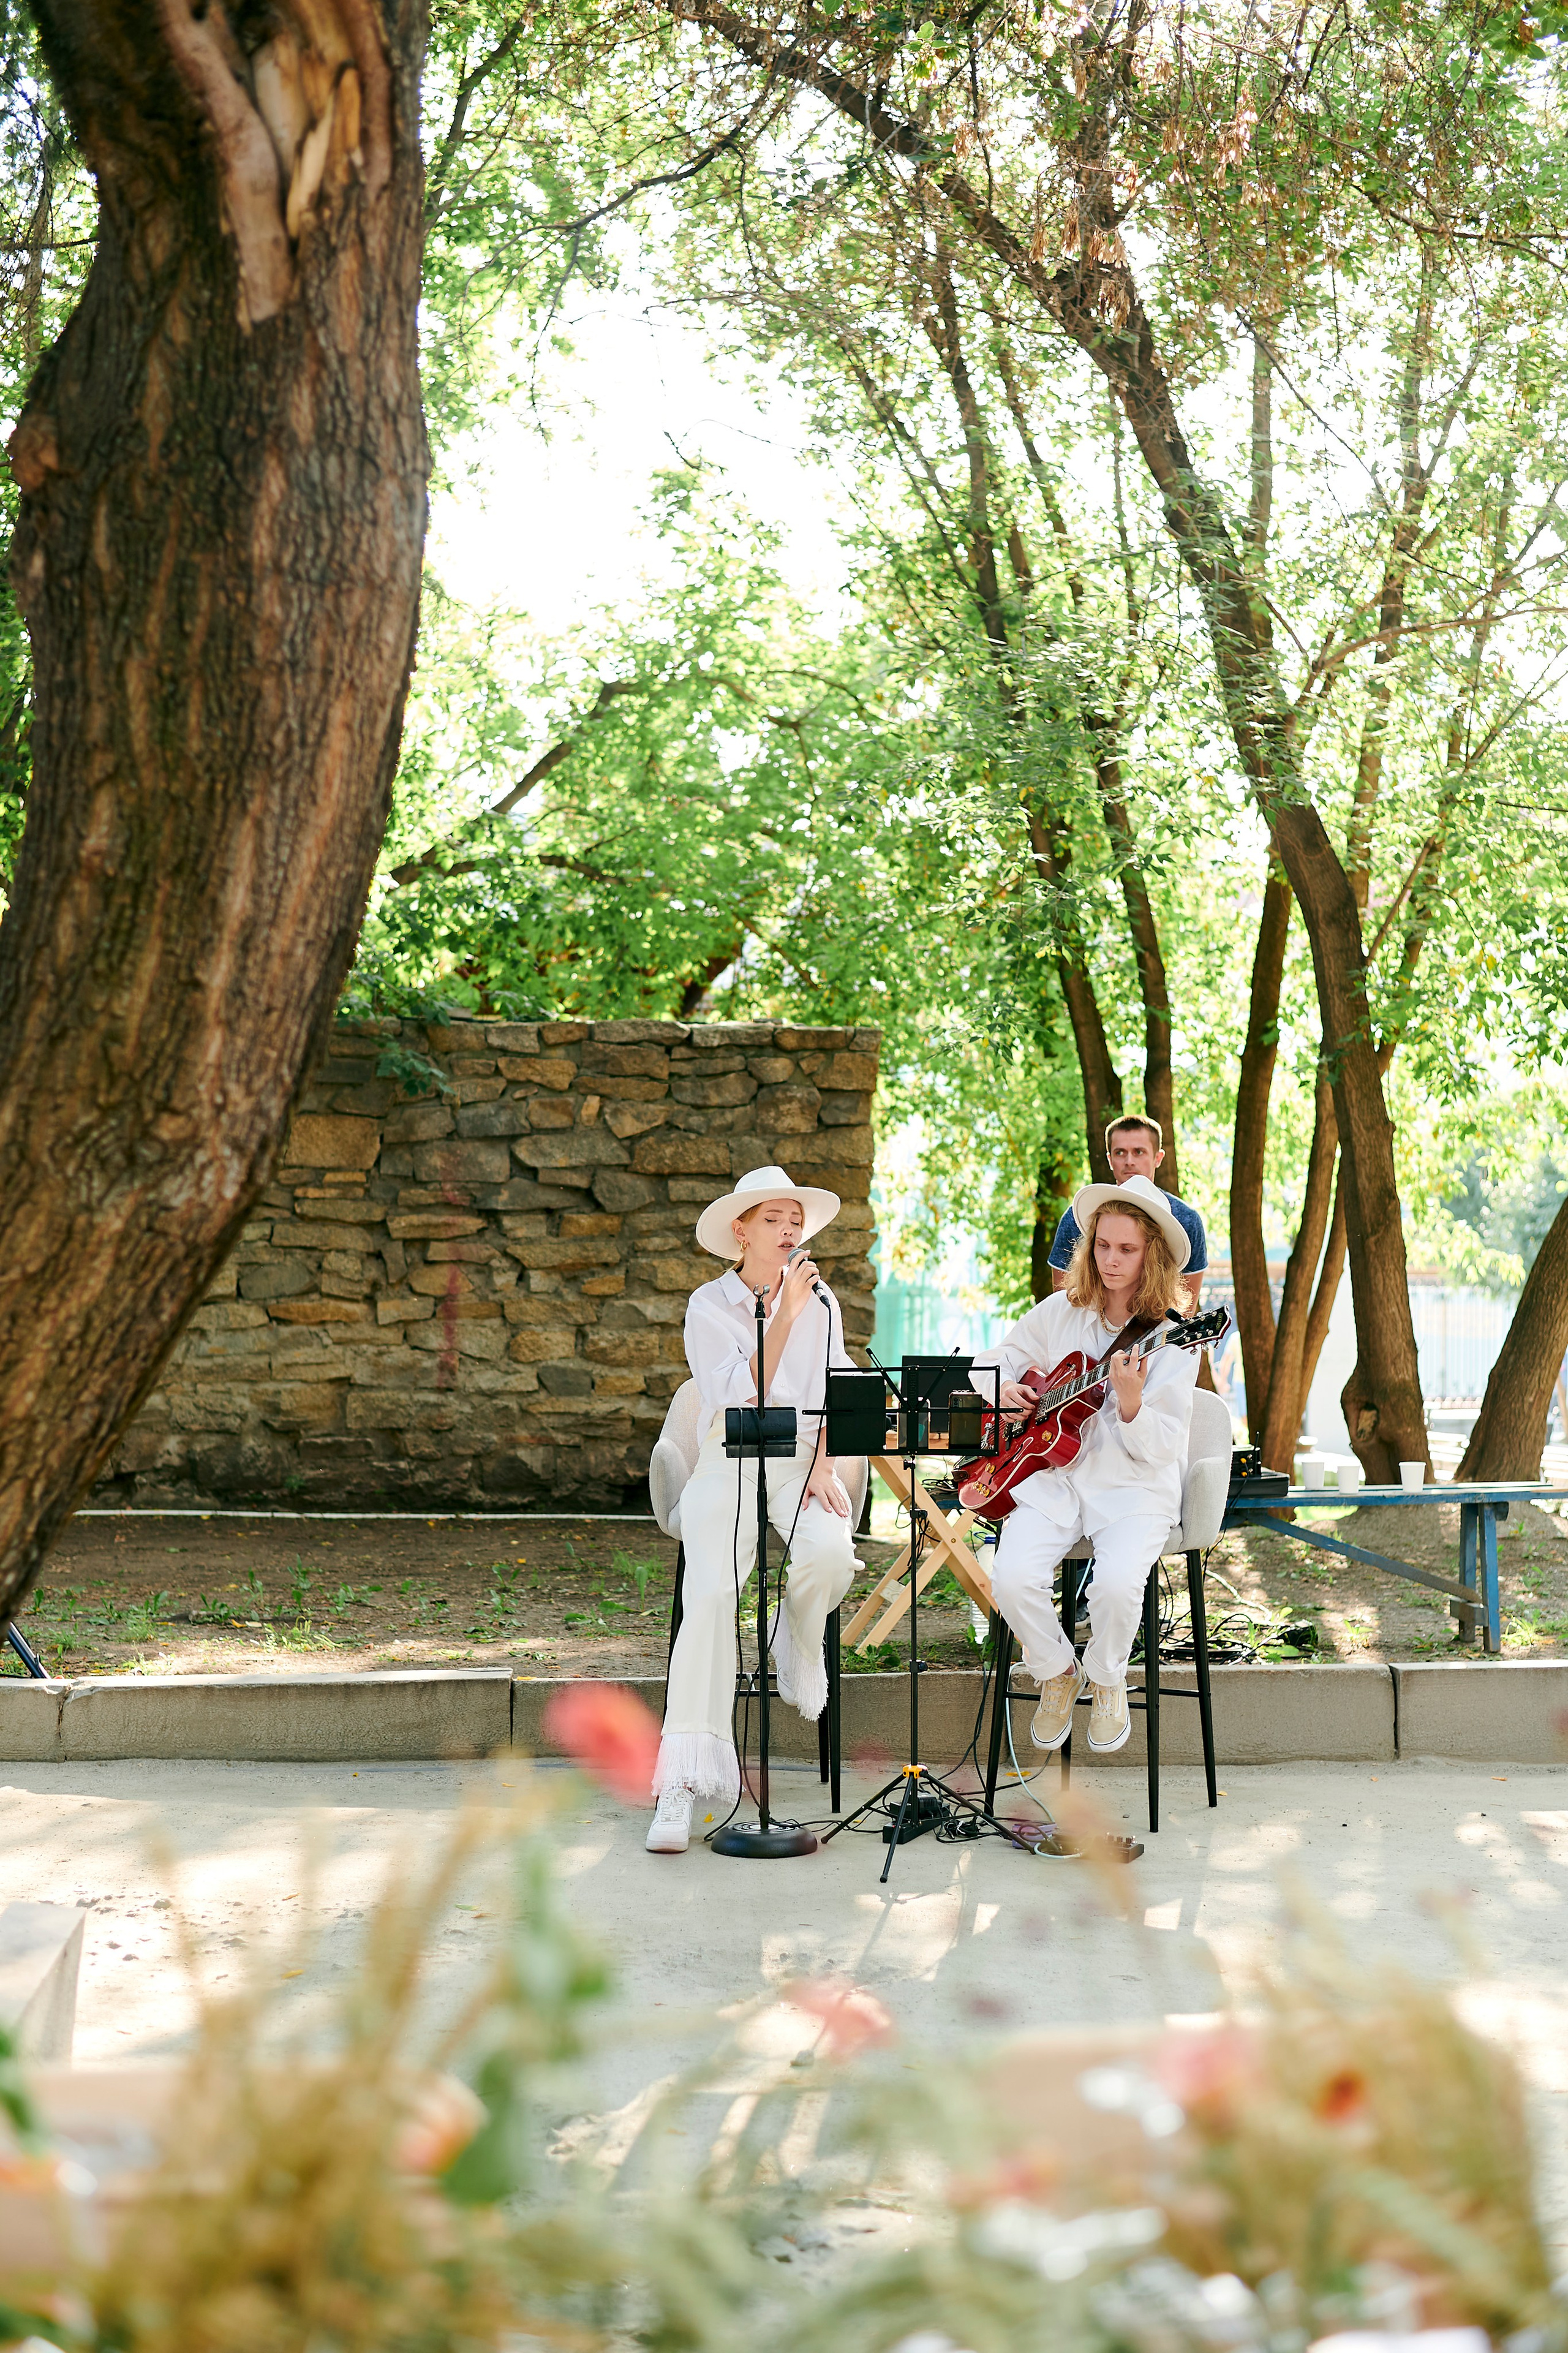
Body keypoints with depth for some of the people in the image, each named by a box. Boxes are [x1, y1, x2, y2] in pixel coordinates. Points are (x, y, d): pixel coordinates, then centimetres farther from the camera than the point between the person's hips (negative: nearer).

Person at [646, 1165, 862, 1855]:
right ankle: (681, 1784, -28)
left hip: (803, 1461, 2)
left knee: (830, 1552, -33)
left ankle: (798, 1650, 2)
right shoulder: (709, 1305, 0)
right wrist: (784, 1315, -18)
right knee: (711, 1593, -27)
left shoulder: (822, 1304, 11)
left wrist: (824, 1466, -8)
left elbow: (833, 1398, 9)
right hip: (730, 1465, -2)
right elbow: (740, 1397, -13)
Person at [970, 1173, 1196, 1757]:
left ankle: (1107, 1681, 3)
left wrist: (1130, 1400, -30)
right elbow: (994, 1359, 21)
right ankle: (1058, 1675, 6)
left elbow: (1160, 1450, -11)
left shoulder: (1173, 1337, -6)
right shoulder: (1062, 1311, 6)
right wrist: (1003, 1388, -2)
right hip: (1051, 1474, 3)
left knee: (1118, 1583, -32)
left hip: (1133, 1488, -3)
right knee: (1012, 1576, -25)